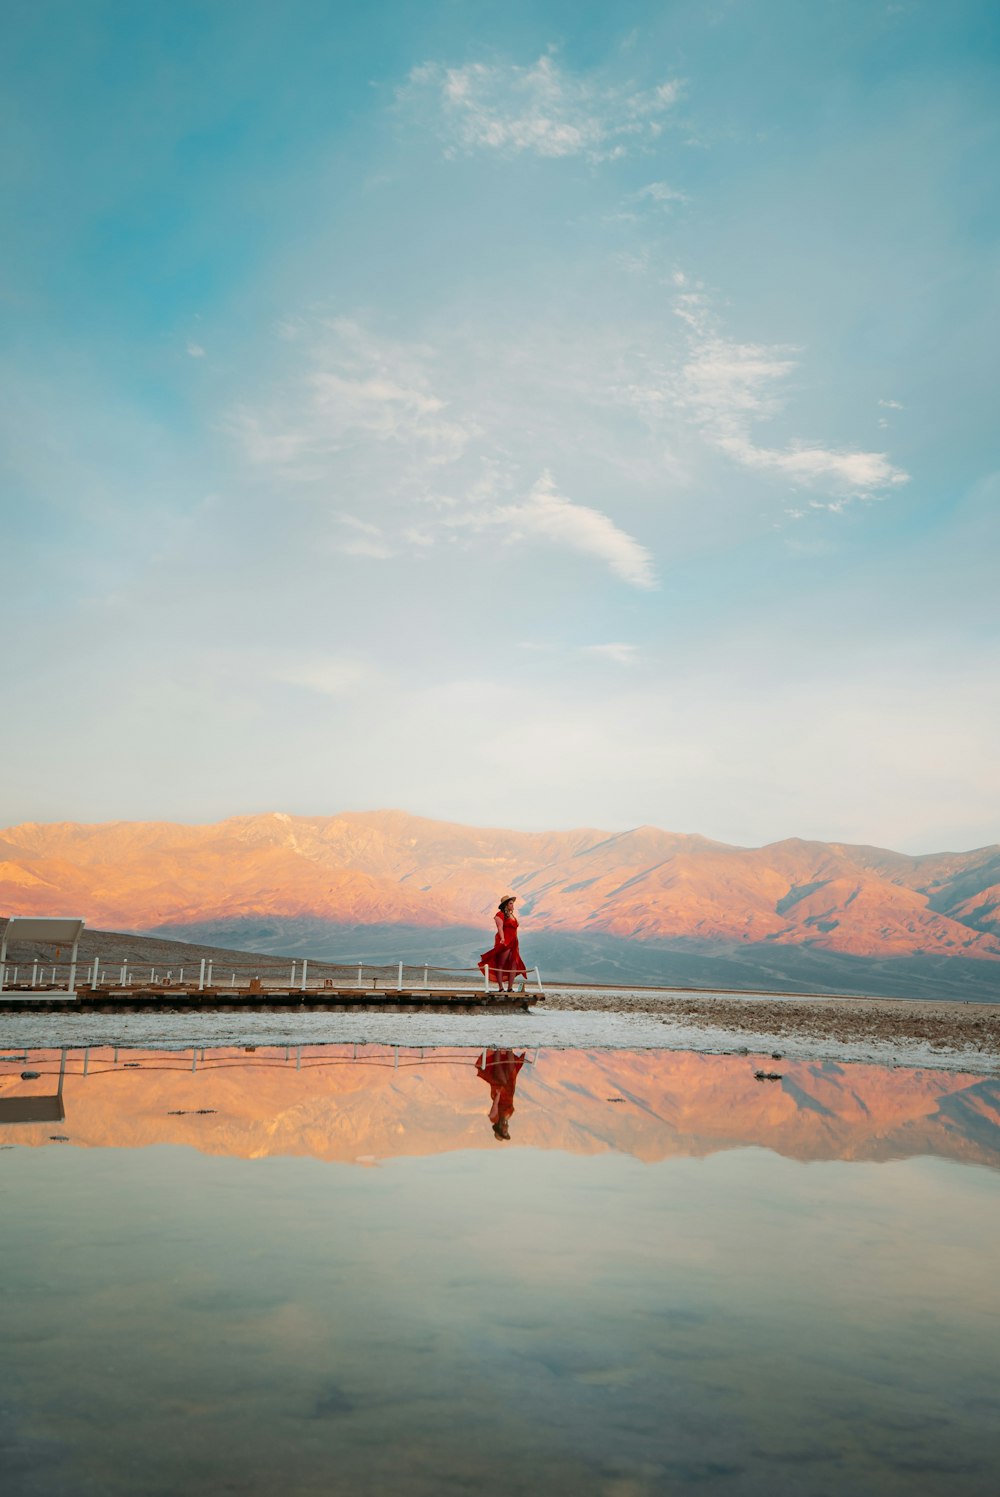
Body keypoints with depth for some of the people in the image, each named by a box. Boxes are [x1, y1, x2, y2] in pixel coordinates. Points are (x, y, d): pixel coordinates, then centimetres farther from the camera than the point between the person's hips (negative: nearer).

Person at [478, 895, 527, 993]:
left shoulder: (511, 915, 22)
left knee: (514, 965, 0)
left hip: (513, 943, 8)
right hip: (504, 942, -8)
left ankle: (510, 988, 3)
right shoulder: (500, 914, -3)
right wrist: (502, 938, -29)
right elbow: (500, 928, -15)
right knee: (501, 964, -7)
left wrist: (517, 945, 23)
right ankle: (500, 988, -8)